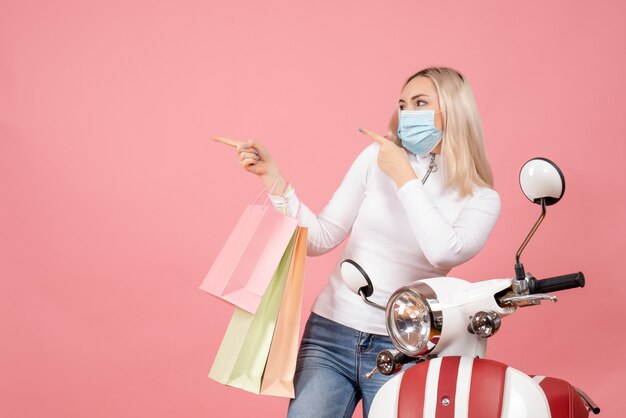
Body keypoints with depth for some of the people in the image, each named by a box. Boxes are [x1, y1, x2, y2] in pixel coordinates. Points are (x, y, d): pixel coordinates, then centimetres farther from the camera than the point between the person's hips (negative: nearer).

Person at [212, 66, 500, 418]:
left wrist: (405, 179, -14)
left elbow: (444, 253, -22)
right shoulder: (377, 158, 3)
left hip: (401, 351, -1)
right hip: (329, 338, 1)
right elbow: (320, 239, 2)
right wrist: (272, 176, -8)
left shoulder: (482, 199, -1)